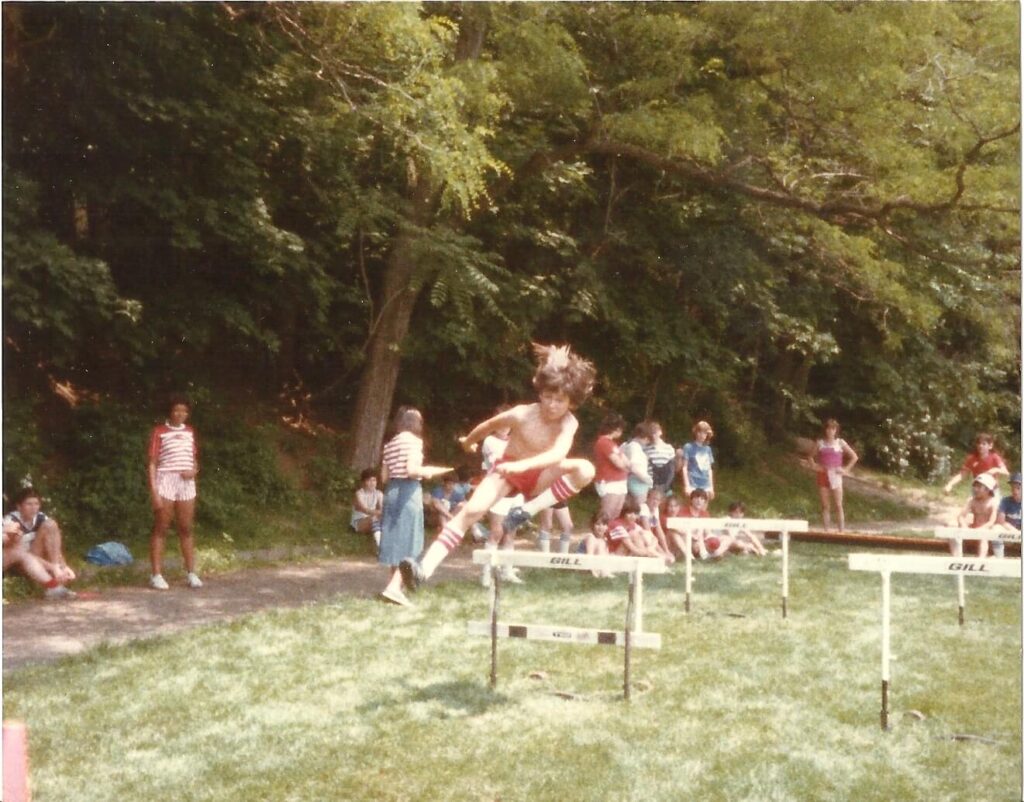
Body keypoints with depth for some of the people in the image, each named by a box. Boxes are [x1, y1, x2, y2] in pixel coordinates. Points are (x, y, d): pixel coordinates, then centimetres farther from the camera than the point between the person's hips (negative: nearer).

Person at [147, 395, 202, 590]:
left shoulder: (190, 431, 10)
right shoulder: (159, 432, -4)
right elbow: (152, 463, -5)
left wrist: (194, 471, -4)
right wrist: (154, 491, -12)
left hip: (186, 483, 4)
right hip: (165, 481, -4)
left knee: (186, 530, 8)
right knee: (160, 530, -1)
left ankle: (191, 573, 13)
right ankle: (156, 575, 2)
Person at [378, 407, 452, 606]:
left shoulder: (390, 444, 13)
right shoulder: (413, 440, -8)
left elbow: (384, 477, 11)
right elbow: (412, 469, -21)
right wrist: (427, 472, -3)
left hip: (392, 491, 7)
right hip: (408, 491, -7)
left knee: (395, 539, 12)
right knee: (407, 540, -5)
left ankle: (394, 584, 17)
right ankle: (394, 586, -15)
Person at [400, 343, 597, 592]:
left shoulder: (569, 423, -23)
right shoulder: (522, 414, -23)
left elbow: (559, 454, -44)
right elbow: (488, 426, -2)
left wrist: (523, 465, -58)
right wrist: (468, 442, 17)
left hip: (539, 477, 1)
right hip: (508, 470, -1)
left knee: (585, 470, -28)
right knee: (471, 510, -24)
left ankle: (527, 510, -25)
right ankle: (425, 569, -31)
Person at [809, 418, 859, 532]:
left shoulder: (840, 443, 3)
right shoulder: (820, 443, 8)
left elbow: (854, 457, 5)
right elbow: (811, 456, 20)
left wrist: (846, 469, -2)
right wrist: (815, 466, 3)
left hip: (835, 476, -2)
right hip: (823, 476, 2)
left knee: (838, 505, -6)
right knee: (825, 506, 2)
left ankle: (841, 530, -7)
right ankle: (827, 530, 3)